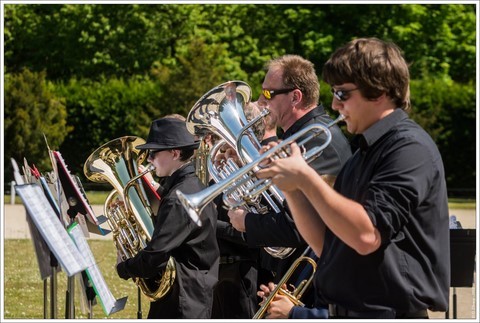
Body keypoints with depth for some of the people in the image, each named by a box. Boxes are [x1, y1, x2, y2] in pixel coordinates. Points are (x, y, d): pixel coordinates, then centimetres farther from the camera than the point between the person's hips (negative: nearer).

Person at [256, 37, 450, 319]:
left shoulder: (409, 146, -13)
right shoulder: (363, 153, 15)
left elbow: (367, 235, -25)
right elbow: (326, 246, 13)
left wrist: (305, 176, -19)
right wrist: (290, 186, 1)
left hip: (390, 312, -9)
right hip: (345, 311, 9)